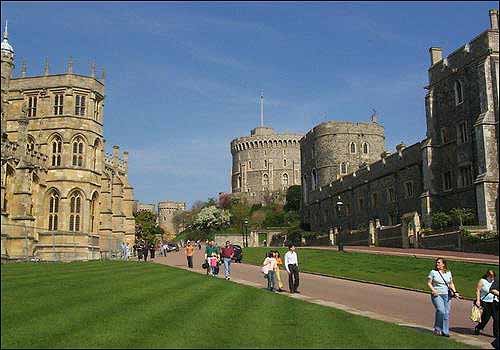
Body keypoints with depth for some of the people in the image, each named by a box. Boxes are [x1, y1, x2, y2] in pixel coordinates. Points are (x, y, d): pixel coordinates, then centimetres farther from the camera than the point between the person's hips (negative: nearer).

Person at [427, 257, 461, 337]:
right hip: (437, 295, -4)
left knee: (447, 313, 1)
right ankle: (437, 329, -4)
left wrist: (455, 292, 6)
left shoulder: (448, 273, 12)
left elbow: (451, 284, 20)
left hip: (447, 295, 4)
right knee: (441, 311, -20)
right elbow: (429, 283, 1)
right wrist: (433, 290, -15)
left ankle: (445, 331, 11)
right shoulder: (433, 272, 2)